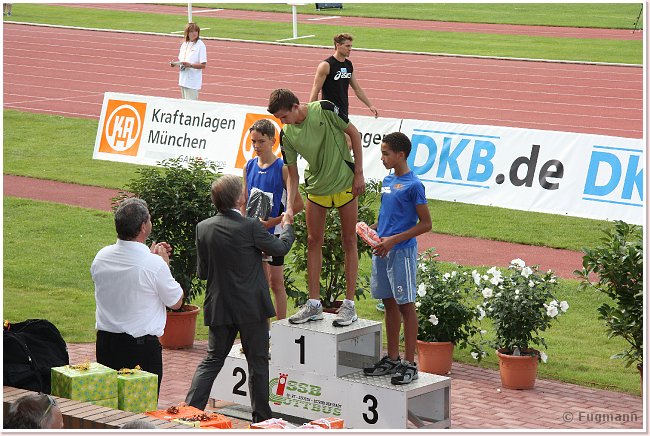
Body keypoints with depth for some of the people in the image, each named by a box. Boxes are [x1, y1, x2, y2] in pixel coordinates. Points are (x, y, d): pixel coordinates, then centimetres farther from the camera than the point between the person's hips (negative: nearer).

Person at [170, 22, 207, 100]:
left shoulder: (200, 45, -10)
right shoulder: (184, 45, 11)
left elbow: (203, 65, -13)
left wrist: (190, 65, -25)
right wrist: (175, 63, -1)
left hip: (193, 81, -7)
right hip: (183, 79, 7)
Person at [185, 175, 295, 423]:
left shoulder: (203, 228, -3)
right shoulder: (250, 227, -16)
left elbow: (202, 272, 4)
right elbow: (281, 247, -1)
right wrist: (287, 226, 19)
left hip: (219, 308, 4)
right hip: (252, 308, -4)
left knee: (212, 359, 14)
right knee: (258, 362, 9)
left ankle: (190, 409, 3)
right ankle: (262, 418, 15)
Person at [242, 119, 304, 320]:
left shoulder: (282, 168, -11)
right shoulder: (249, 166, 5)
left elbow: (298, 203, -10)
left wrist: (276, 220, -16)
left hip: (274, 231, -5)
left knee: (276, 282, 1)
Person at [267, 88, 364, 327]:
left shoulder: (324, 110, -19)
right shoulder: (287, 135, -8)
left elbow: (354, 133, -8)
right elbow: (292, 174, -2)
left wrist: (359, 173, -9)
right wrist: (290, 207, -14)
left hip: (346, 184, -4)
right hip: (316, 188, 4)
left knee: (349, 242, 1)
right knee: (313, 242, 4)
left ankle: (349, 305, 5)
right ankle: (314, 304, 12)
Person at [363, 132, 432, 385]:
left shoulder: (413, 185, -12)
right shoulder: (387, 181, 12)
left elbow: (425, 224, -12)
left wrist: (393, 240, -18)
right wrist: (370, 229, 4)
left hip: (402, 251, -8)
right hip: (382, 250, 8)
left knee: (406, 305, -3)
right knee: (389, 304, 13)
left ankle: (410, 364, 2)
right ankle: (392, 359, 21)